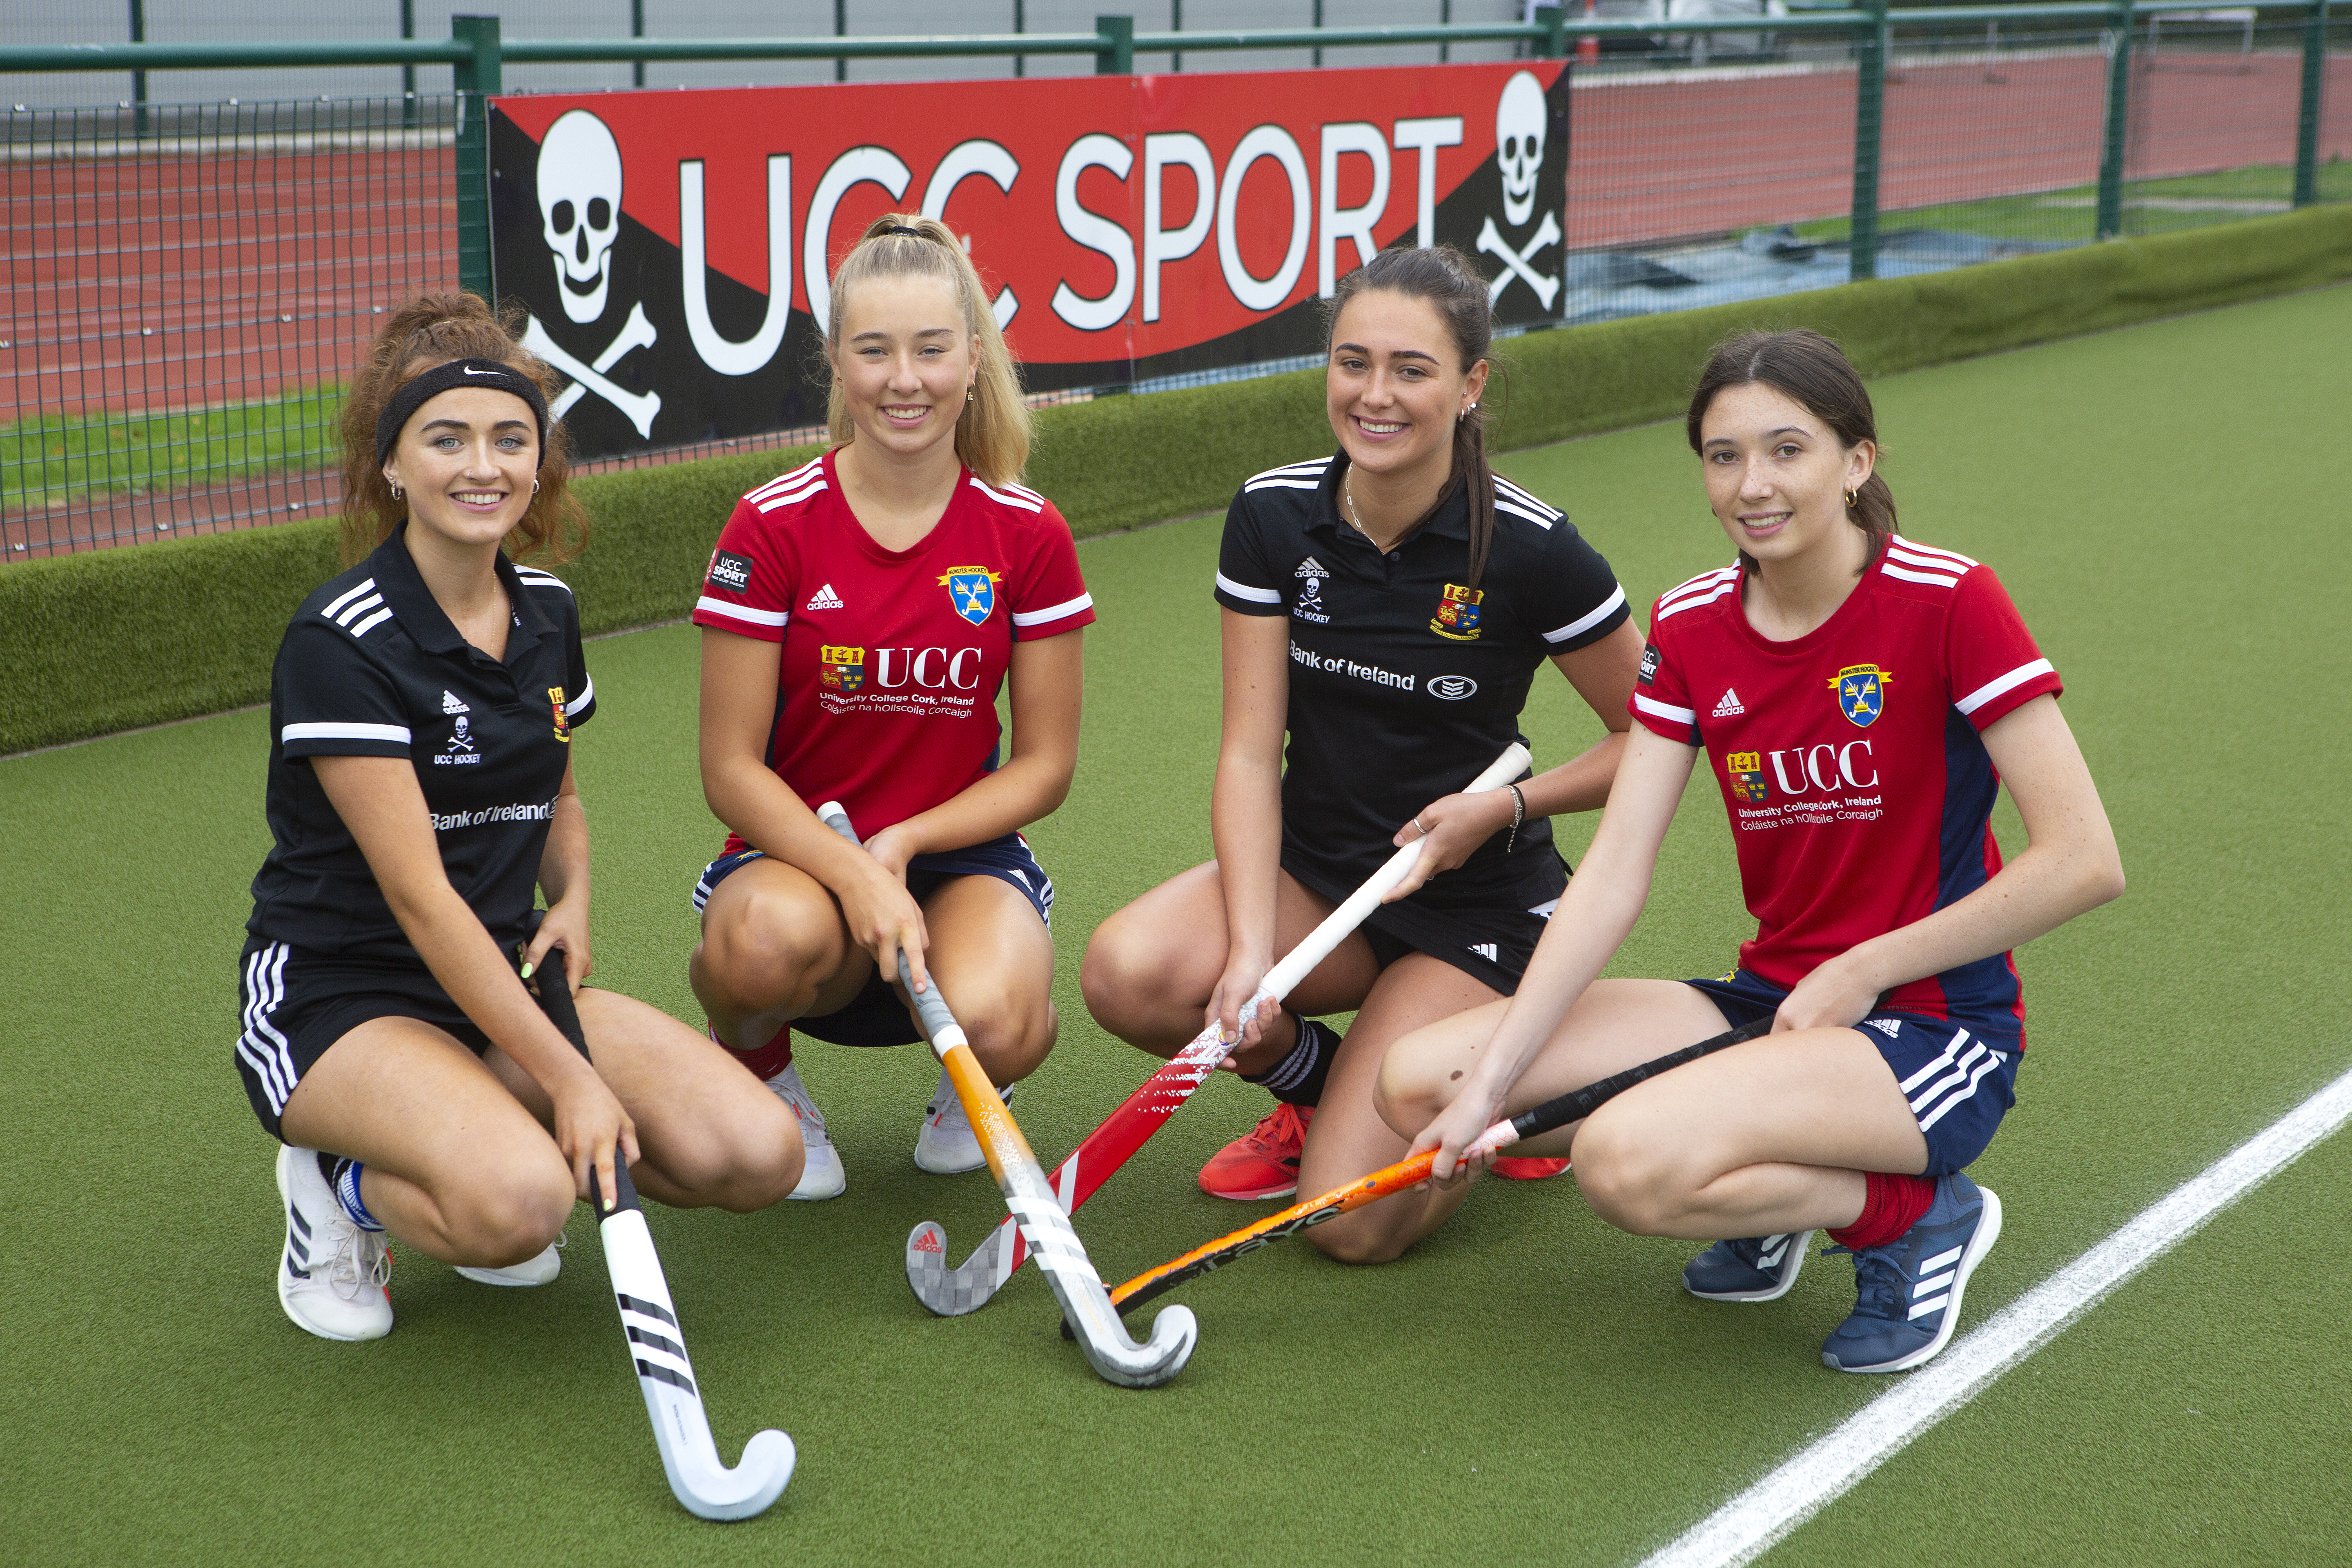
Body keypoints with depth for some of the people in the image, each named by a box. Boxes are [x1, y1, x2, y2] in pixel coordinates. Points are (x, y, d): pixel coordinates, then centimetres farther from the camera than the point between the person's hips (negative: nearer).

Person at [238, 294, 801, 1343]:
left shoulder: (547, 615, 5)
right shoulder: (341, 641, -17)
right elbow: (419, 894, -21)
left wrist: (573, 899, 0)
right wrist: (567, 1078, -24)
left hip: (502, 981, 7)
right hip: (339, 1000, -7)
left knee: (755, 1155, -14)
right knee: (521, 1203, -35)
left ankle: (495, 1150, 10)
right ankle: (348, 1185, -1)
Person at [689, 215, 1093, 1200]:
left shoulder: (1027, 535, -3)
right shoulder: (774, 526, -8)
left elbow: (1044, 764, 1)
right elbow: (731, 768, -9)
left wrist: (904, 844, -16)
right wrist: (854, 877, -25)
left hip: (961, 853, 1)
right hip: (798, 852, -1)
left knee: (995, 1023, -32)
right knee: (772, 940, -38)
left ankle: (970, 1080, 9)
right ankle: (756, 1077, 1)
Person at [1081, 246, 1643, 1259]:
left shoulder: (1529, 551, -18)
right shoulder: (1273, 517, -8)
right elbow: (1250, 755, -11)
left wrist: (1507, 806, -19)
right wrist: (1252, 951, -23)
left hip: (1476, 904, -4)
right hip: (1315, 869, 4)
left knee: (1351, 1223, -18)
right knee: (1129, 974, -28)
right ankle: (1317, 1082, 6)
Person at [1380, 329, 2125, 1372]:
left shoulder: (1946, 603, -13)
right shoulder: (1690, 629, 3)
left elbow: (2084, 862, -16)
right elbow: (1614, 872, -4)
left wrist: (1862, 971, -13)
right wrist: (1492, 1084, -14)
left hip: (1935, 1031, -7)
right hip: (1772, 1005, 7)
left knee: (1631, 1166, -32)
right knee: (1417, 1081, -7)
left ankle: (1917, 1213, -4)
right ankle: (1777, 1193, 8)